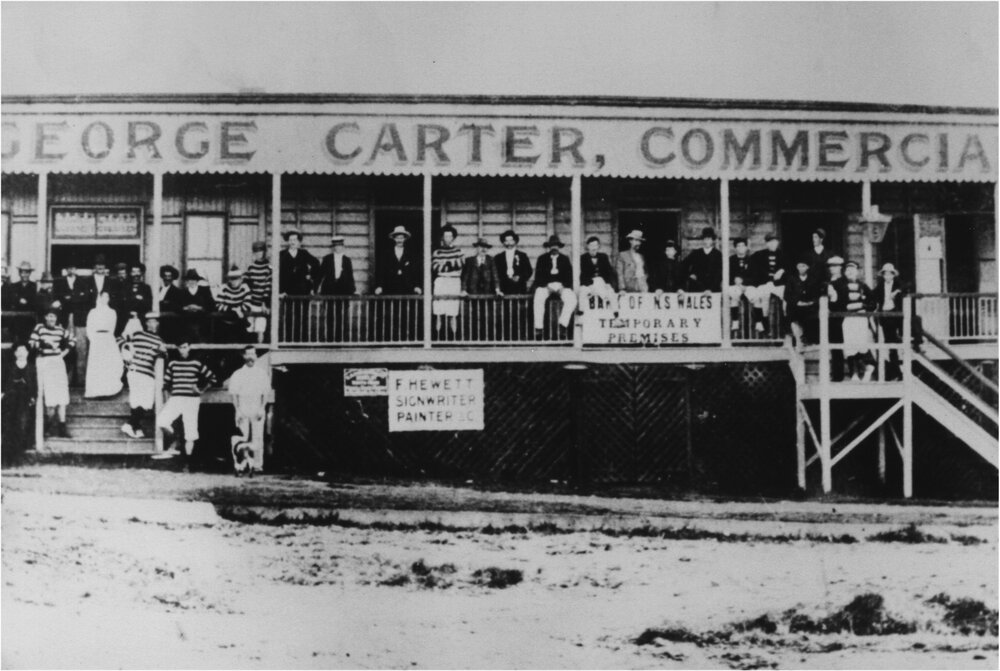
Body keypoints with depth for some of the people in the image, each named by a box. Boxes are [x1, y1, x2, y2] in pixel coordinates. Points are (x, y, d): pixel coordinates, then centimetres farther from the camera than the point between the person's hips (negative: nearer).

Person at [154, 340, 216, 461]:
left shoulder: (197, 364, 4)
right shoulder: (172, 364, 11)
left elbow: (212, 378, 8)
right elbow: (166, 382, 20)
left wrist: (201, 390, 3)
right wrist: (169, 392, 6)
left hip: (191, 400, -2)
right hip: (175, 398, 3)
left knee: (190, 429, -5)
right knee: (161, 421, -15)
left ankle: (188, 456, 0)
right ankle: (173, 447, -1)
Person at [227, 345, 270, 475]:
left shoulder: (261, 373, 9)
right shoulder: (237, 374, 7)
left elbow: (265, 393, 7)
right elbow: (234, 394, 4)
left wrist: (262, 408, -5)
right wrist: (238, 410, -6)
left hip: (257, 409, 1)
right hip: (242, 409, 0)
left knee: (258, 437, -3)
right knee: (242, 438, -5)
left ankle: (257, 464, -1)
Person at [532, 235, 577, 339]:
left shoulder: (565, 259, 16)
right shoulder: (542, 259, 12)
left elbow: (569, 276, 8)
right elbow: (538, 276, 3)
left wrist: (564, 285, -11)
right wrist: (546, 285, -14)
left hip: (561, 286, 1)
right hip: (545, 285, -1)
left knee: (572, 299, -31)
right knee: (538, 298, -35)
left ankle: (563, 326, -22)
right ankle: (538, 329, -30)